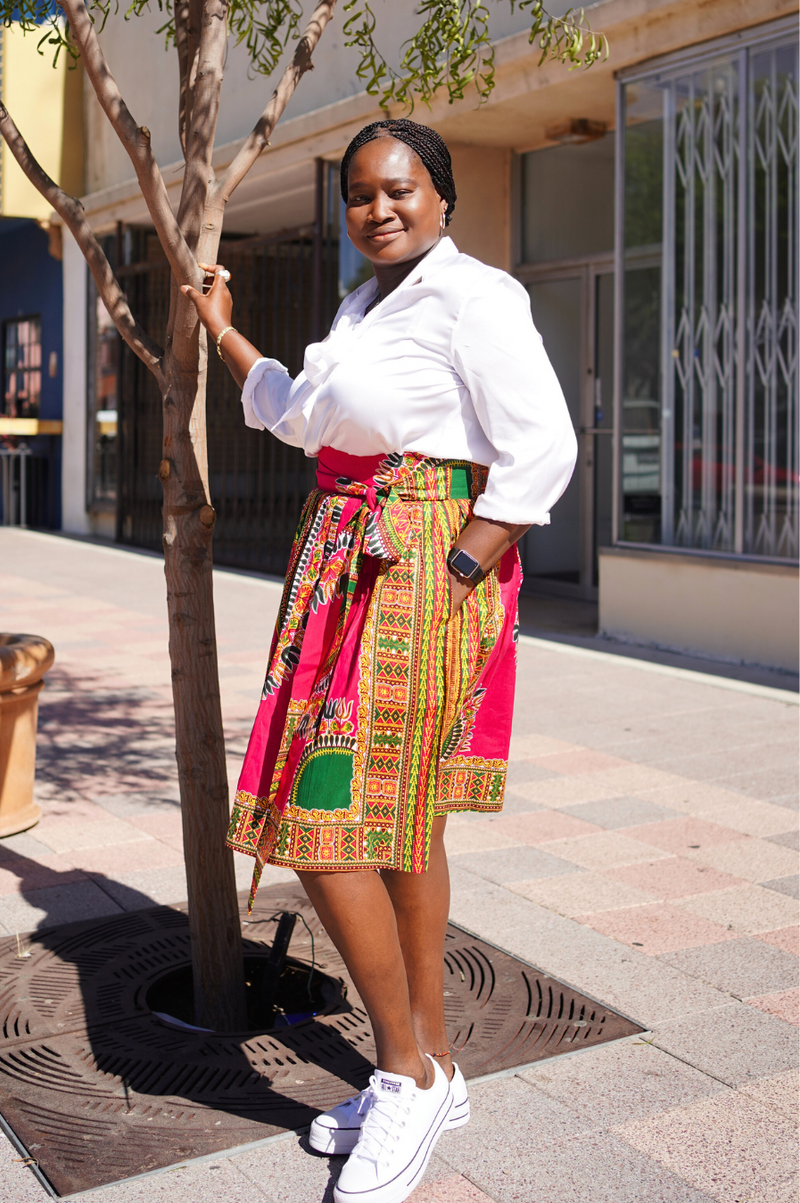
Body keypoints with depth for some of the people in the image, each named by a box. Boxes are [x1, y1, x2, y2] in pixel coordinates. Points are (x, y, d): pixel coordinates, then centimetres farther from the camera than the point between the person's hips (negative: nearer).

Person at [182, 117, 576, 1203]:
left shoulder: (473, 296, -10)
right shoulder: (367, 303, 18)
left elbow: (542, 451, -18)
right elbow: (304, 418, 31)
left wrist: (457, 575, -20)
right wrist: (224, 334, 32)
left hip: (422, 569, -9)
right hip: (351, 567, 9)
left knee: (329, 823, -11)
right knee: (404, 822, 12)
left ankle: (406, 1075, 5)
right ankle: (433, 1073, 24)